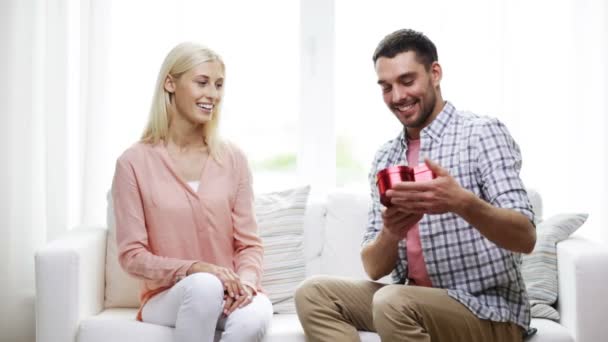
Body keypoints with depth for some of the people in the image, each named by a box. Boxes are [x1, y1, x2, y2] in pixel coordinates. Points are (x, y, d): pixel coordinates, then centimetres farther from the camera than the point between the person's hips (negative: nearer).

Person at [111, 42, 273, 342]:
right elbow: (132, 256, -5)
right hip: (167, 296, -1)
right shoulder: (134, 162, -4)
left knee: (254, 317, -33)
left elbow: (249, 243, 4)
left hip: (229, 292, 2)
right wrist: (194, 269, -20)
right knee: (203, 285, -36)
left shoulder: (232, 158, 4)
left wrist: (245, 281, -17)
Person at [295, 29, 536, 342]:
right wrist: (390, 233, -22)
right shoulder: (385, 158, 7)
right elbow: (374, 268, 1)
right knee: (314, 294, -9)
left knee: (393, 303, -32)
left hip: (489, 312, -6)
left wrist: (462, 203, -39)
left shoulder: (482, 133, -10)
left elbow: (525, 238, -20)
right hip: (417, 303, 6)